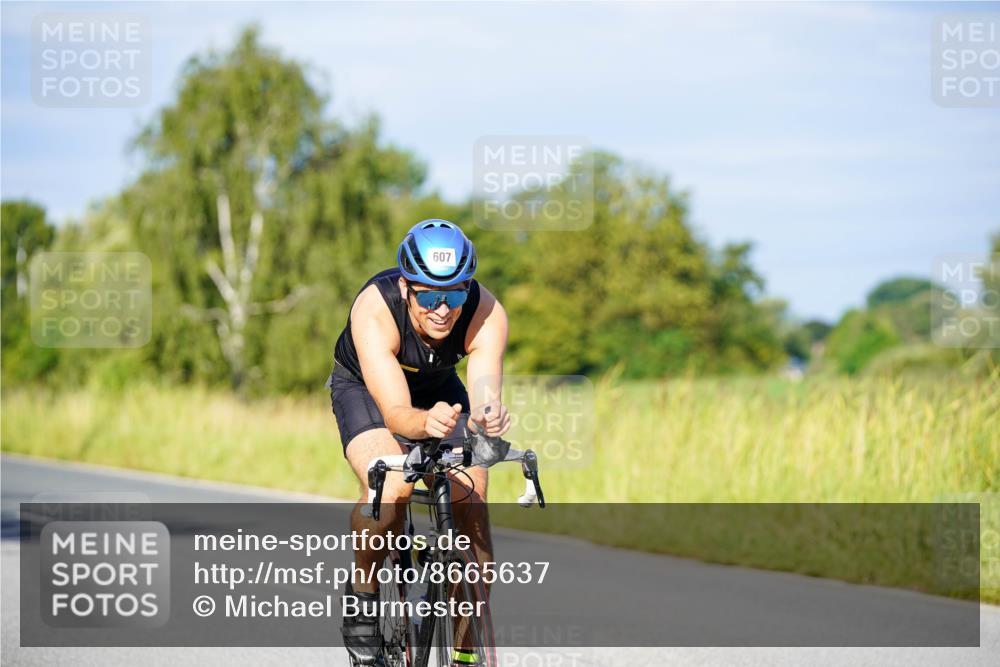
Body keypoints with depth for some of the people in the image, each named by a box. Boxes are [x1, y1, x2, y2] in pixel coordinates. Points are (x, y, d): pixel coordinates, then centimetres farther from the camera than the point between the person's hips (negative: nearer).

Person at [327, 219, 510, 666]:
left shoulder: (486, 313, -32)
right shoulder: (374, 310, -38)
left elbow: (484, 394, -42)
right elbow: (395, 412, -44)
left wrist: (486, 419, -66)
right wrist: (427, 424, -66)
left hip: (438, 389, 3)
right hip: (364, 386, -3)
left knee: (472, 504, -13)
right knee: (390, 487, -31)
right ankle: (363, 589, -4)